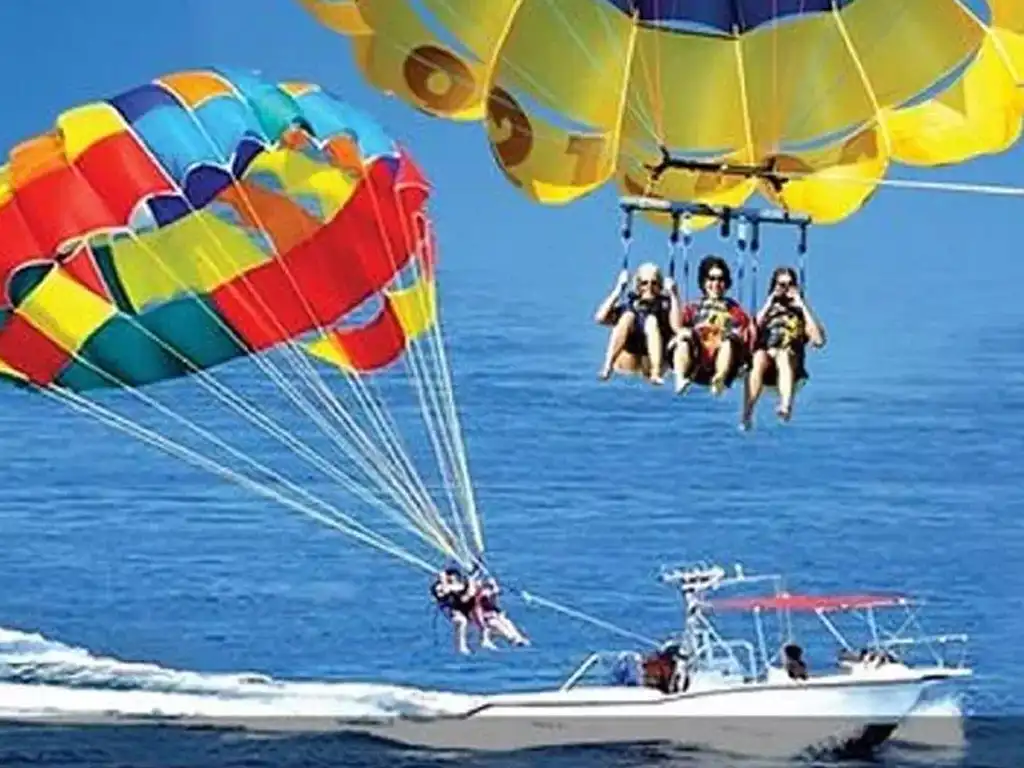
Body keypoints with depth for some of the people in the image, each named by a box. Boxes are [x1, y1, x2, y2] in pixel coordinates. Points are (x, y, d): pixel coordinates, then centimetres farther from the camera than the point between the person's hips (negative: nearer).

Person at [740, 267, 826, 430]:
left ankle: (786, 405, -62)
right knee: (759, 357, -35)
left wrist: (803, 306, 0)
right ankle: (747, 415, -50)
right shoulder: (767, 311, 21)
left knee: (784, 355, -36)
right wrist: (768, 305, 2)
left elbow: (819, 341, -3)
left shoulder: (801, 314, 17)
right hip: (766, 364, 1)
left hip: (792, 365, -1)